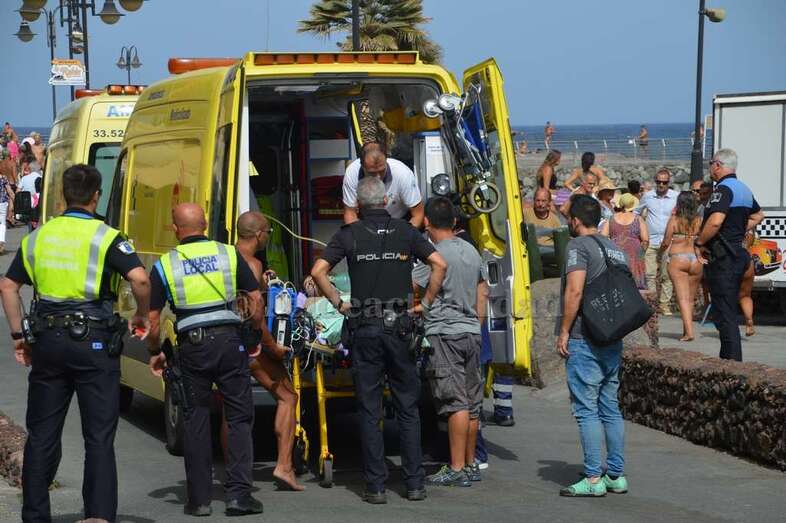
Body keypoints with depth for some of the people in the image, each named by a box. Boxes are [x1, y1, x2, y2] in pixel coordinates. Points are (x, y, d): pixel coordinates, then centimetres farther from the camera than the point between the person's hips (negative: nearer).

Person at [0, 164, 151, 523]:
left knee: (41, 435, 12)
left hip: (48, 341, 4)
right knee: (99, 436, 1)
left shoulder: (38, 237, 9)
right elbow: (139, 278, -19)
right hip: (94, 342, -4)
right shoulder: (106, 237, -5)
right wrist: (142, 317, -2)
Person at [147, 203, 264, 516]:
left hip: (192, 345, 0)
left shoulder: (164, 266, 2)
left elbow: (152, 317, 3)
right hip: (229, 341, 0)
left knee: (195, 420, 9)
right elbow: (255, 300, 5)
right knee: (239, 417, 6)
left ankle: (199, 499, 9)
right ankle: (239, 493, -2)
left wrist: (155, 353, 17)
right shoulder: (230, 254, 5)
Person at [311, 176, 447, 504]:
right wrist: (426, 303, 6)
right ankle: (414, 484, 7)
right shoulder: (405, 232, 5)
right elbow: (439, 264, -2)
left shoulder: (349, 234, 1)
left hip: (364, 329, -1)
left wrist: (339, 304, 4)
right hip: (398, 326, 1)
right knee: (407, 409, 9)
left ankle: (376, 486, 2)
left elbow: (318, 272, -7)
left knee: (369, 411, 3)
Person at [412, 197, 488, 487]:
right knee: (472, 402, 10)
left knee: (456, 403, -9)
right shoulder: (471, 251, 13)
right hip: (471, 333, 8)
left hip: (444, 334, -8)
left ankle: (456, 469, -9)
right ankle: (470, 465, 18)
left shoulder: (436, 255, -12)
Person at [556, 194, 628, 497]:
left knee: (587, 410, -6)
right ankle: (616, 475, 13)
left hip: (584, 340, -8)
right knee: (610, 408, 11)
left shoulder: (579, 246, -8)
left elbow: (575, 291, -19)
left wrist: (564, 331, -13)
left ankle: (593, 479, -7)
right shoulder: (615, 249, 16)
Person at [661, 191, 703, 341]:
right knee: (691, 298, 15)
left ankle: (689, 332, -19)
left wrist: (661, 252, 19)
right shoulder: (700, 221, 2)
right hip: (697, 260, 3)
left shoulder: (674, 220, -3)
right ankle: (686, 329, 24)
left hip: (678, 260, -3)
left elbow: (666, 242, -1)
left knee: (683, 298, -7)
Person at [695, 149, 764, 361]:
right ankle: (732, 360, 21)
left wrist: (699, 243, -17)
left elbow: (715, 221, -30)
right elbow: (758, 215, 32)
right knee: (729, 311, 16)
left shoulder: (724, 189, -15)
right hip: (738, 254, 10)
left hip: (722, 258, -10)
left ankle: (732, 361, -12)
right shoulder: (744, 189, 15)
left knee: (724, 313, -9)